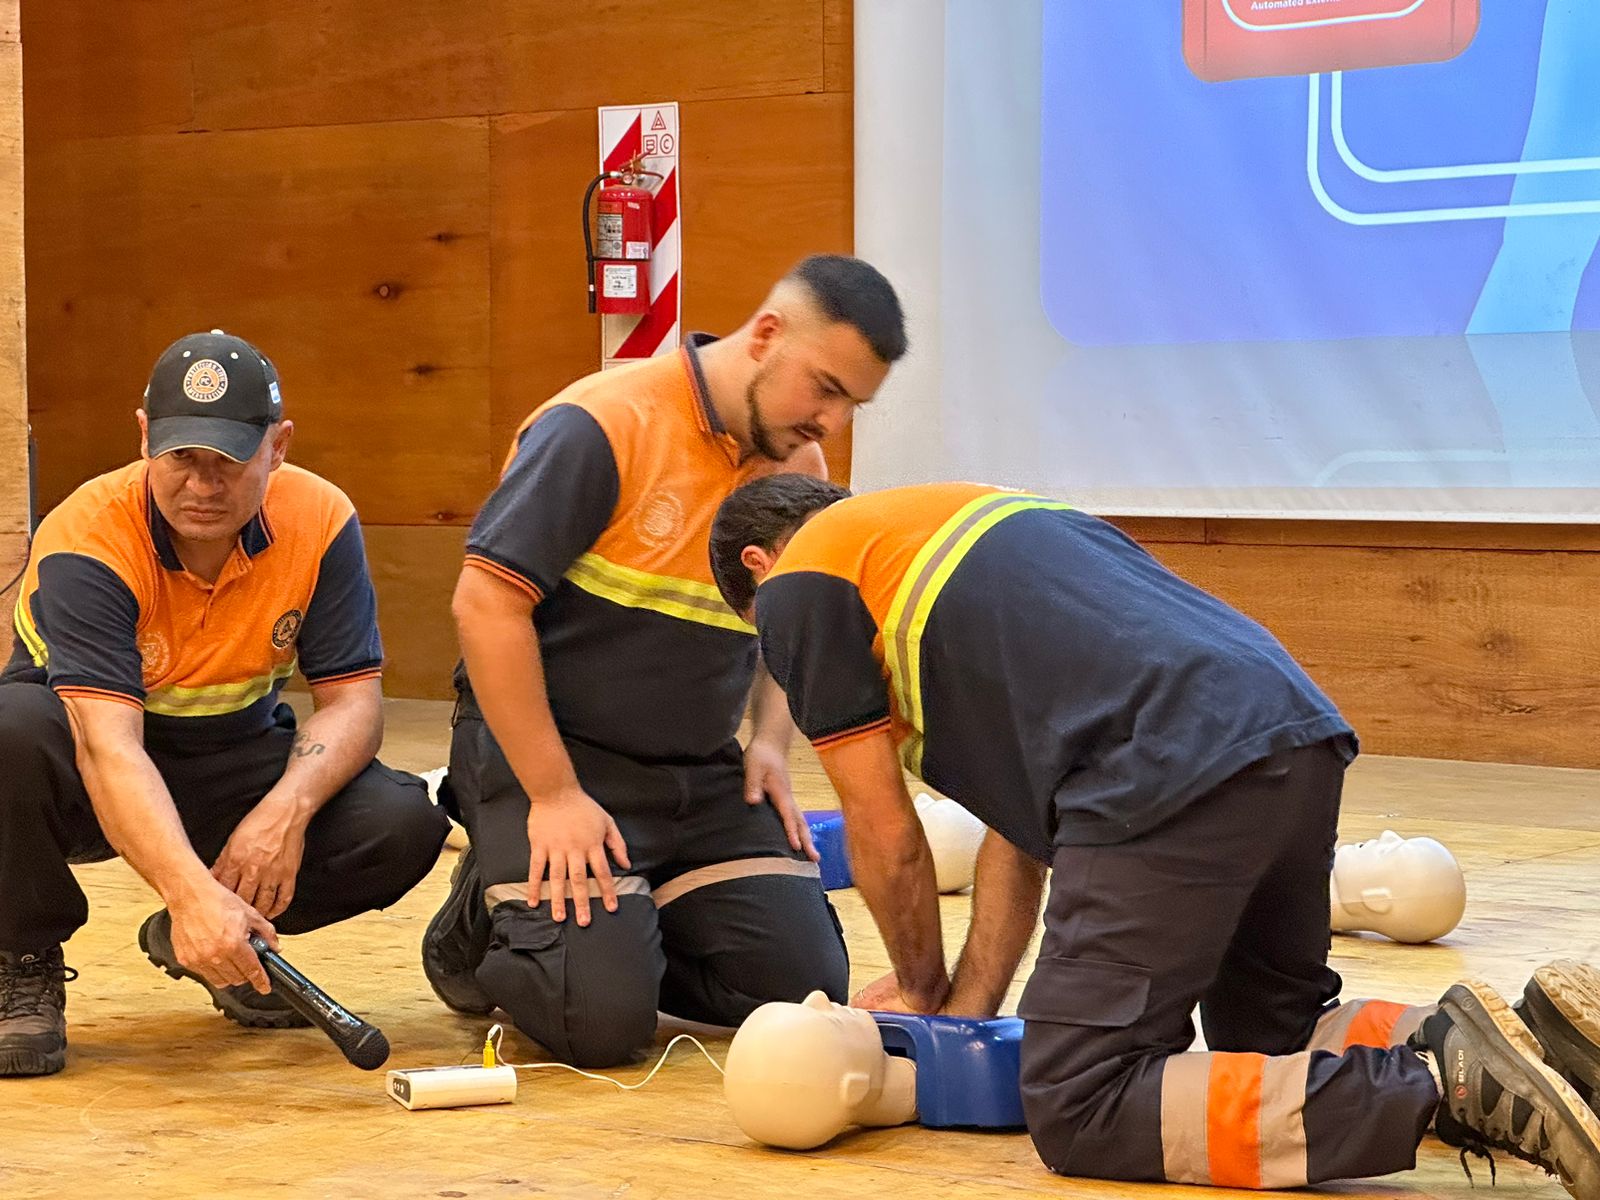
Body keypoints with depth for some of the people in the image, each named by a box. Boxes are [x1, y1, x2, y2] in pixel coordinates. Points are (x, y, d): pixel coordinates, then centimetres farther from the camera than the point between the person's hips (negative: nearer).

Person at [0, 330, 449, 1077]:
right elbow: (109, 743, -39)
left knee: (403, 825, -22)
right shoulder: (88, 538, -28)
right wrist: (192, 891, -54)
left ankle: (197, 945, 5)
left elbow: (352, 699, -13)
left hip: (234, 763, 3)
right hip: (90, 783, -3)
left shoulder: (320, 520, -15)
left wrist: (288, 807, -35)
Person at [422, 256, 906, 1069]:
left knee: (805, 987, -7)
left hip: (702, 772, 7)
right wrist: (553, 795, -22)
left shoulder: (799, 466, 5)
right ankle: (483, 920, 13)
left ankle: (625, 926, 18)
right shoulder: (603, 424, -17)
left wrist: (770, 740, 3)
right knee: (602, 1018, -19)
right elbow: (486, 604, -21)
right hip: (546, 752, -6)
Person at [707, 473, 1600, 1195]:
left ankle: (1440, 1088, -17)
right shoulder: (964, 516, 36)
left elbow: (885, 836, 12)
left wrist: (924, 992, 29)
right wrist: (969, 1006, 28)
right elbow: (1022, 819, 31)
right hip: (1304, 736, 9)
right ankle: (1498, 1041, 5)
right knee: (1273, 1034, 29)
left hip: (1175, 779, -9)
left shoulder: (802, 583, 11)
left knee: (1082, 1111, -5)